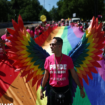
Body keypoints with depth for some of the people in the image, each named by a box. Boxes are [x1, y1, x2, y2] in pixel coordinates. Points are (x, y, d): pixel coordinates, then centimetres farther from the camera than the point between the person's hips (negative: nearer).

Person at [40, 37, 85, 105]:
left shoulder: (68, 59, -6)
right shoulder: (48, 59, -2)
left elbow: (74, 74, 1)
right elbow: (46, 76, 6)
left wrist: (81, 89, 4)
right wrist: (41, 91, 9)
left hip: (65, 90, -1)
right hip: (53, 91, 1)